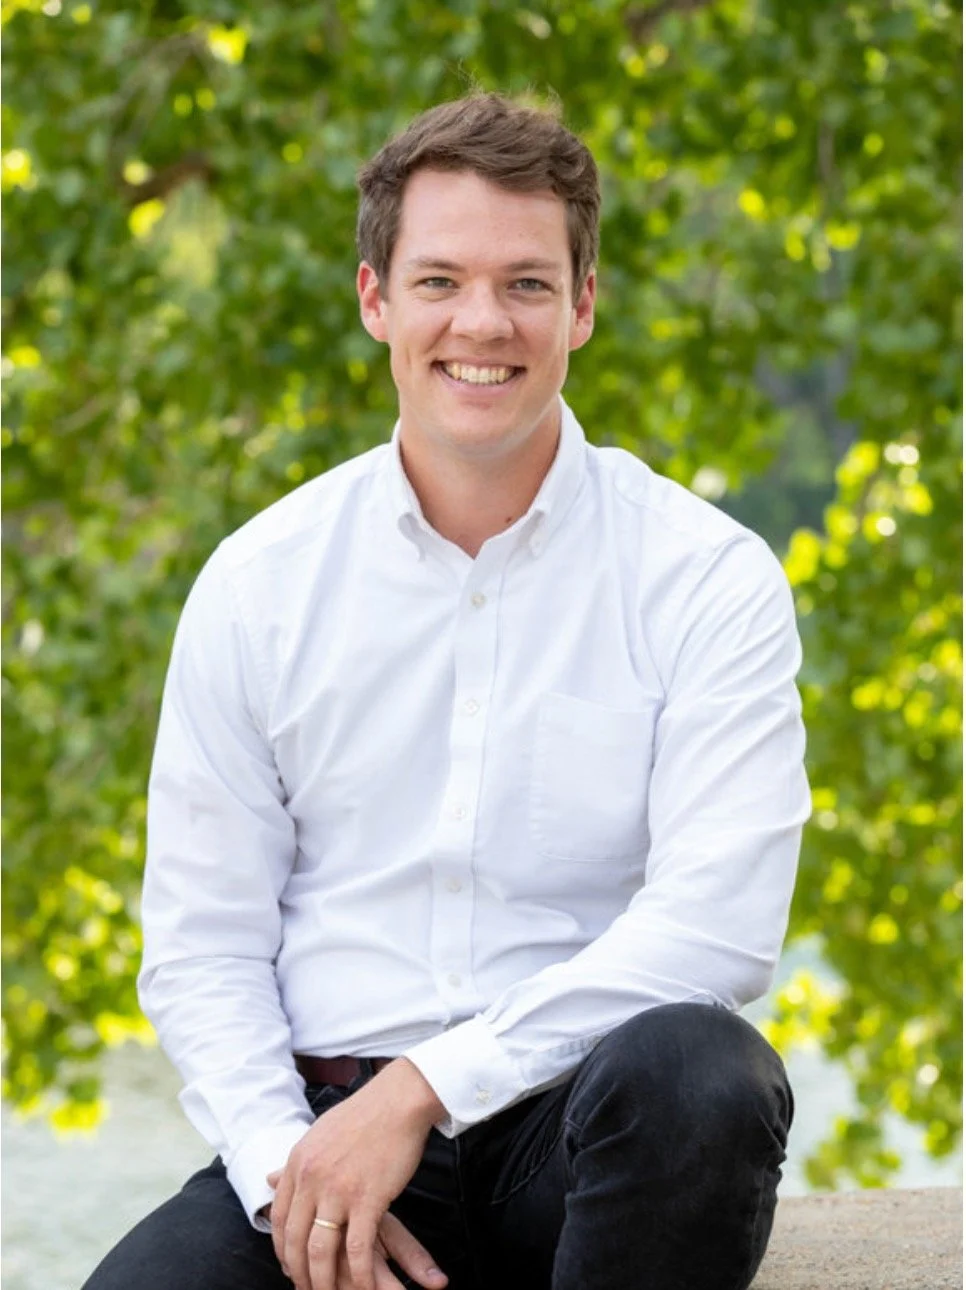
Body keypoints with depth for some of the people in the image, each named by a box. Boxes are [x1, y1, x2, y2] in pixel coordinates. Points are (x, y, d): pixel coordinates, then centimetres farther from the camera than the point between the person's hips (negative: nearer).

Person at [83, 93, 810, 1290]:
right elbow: (201, 948, 7)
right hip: (325, 1117, 0)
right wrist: (284, 1169, -12)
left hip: (587, 1136, 0)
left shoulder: (705, 581, 0)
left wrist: (425, 1085, -18)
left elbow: (719, 922, -12)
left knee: (696, 1067, -35)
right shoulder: (257, 585, 7)